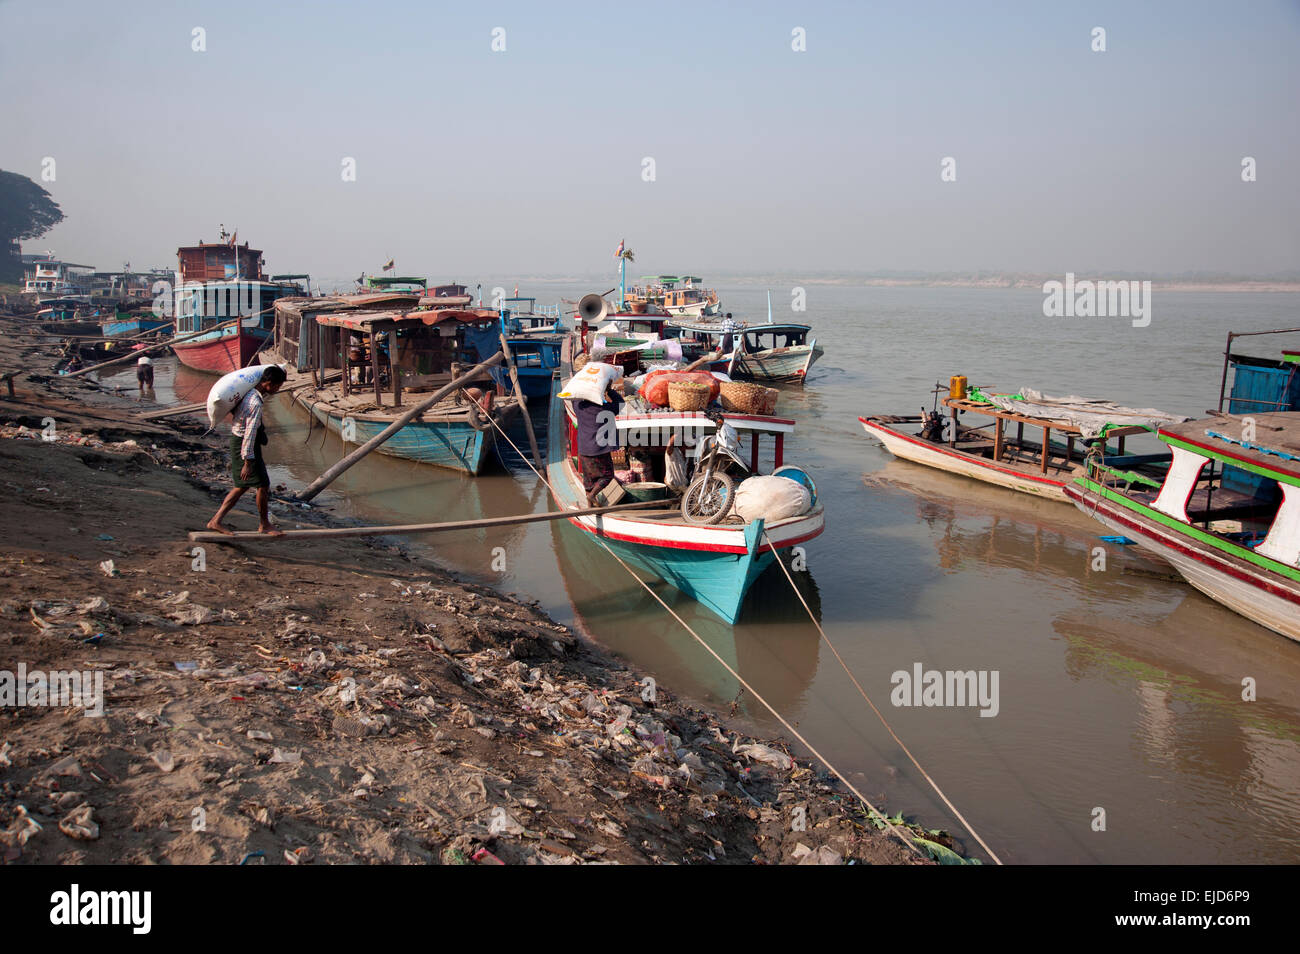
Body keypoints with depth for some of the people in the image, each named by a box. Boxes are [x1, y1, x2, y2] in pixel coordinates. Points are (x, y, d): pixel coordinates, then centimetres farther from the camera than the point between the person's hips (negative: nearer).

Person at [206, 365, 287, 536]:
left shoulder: (251, 392, 1)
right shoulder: (255, 404, -26)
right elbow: (250, 434, -27)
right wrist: (247, 462, -24)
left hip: (238, 439, 10)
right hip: (244, 445, -10)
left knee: (242, 486, 16)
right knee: (263, 484, 1)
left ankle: (216, 520, 16)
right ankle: (264, 525, 16)